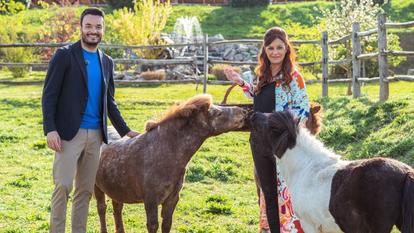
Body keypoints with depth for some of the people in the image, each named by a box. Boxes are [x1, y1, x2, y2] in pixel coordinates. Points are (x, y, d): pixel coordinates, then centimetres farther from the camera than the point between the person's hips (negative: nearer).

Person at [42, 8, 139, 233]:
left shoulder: (106, 62, 14)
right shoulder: (64, 56, -3)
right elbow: (49, 95, -6)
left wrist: (125, 131, 15)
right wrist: (50, 129, -16)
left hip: (95, 135, 5)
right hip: (70, 132, -5)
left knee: (85, 190, 8)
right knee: (63, 186, -11)